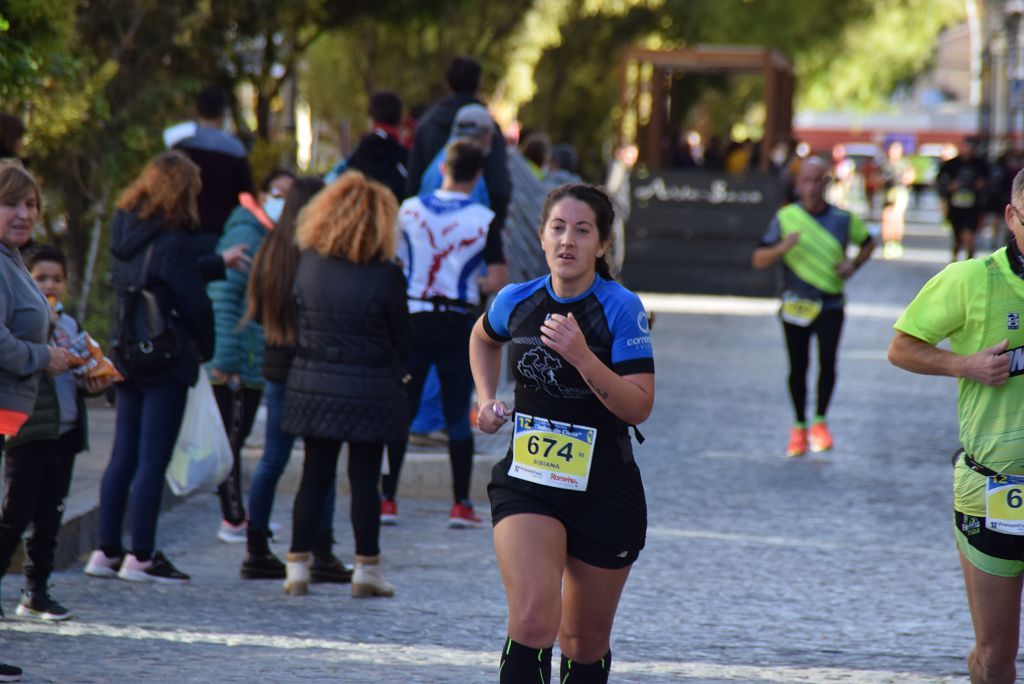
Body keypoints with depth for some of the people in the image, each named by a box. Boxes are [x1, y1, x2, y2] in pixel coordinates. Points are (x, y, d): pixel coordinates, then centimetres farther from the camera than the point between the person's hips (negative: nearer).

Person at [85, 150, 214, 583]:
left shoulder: (125, 232, 7)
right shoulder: (172, 240, -16)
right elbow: (193, 300, -14)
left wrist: (220, 263, 23)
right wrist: (207, 349, 4)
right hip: (166, 359, -8)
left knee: (123, 458, 12)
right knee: (153, 459, -4)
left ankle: (106, 551, 14)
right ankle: (140, 557, -2)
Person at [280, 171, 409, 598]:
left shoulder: (307, 263, -3)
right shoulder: (386, 275, -13)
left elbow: (296, 319, 6)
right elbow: (401, 339, -4)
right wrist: (396, 375, 12)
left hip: (312, 385, 3)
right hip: (368, 392, -3)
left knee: (314, 476, 11)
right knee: (365, 480, 5)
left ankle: (297, 564, 10)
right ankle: (367, 568, 9)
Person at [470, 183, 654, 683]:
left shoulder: (622, 308, -12)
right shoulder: (517, 302, -1)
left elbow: (640, 407, -19)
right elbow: (483, 337, 25)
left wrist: (582, 358, -30)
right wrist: (487, 398, 12)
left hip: (604, 490, -1)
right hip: (526, 483, 1)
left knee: (585, 643, 12)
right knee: (533, 622, -21)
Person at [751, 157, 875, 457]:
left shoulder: (844, 218, 0)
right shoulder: (786, 218, -2)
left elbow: (868, 243, 19)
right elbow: (758, 260, -3)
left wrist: (853, 265, -1)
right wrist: (781, 248, -23)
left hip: (830, 305, 0)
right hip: (795, 305, 0)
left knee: (827, 362, -13)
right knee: (798, 368, 4)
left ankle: (820, 421, 6)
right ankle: (799, 427, 20)